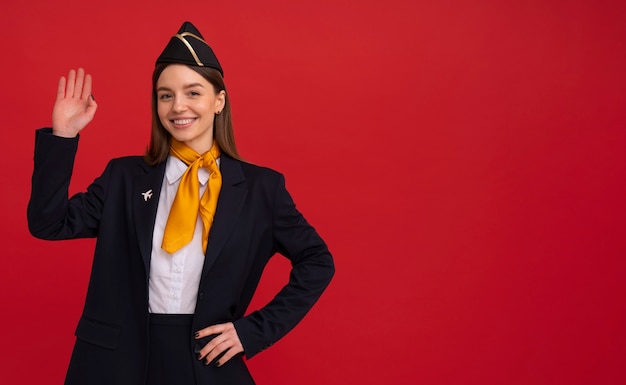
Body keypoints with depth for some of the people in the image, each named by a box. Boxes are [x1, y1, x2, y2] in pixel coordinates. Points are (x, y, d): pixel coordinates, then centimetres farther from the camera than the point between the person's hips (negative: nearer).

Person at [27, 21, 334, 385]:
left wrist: (254, 331, -5)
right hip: (121, 354, 2)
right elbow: (48, 223, -2)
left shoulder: (261, 186, -2)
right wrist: (62, 136, -10)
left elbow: (317, 262, 2)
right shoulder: (125, 176, 3)